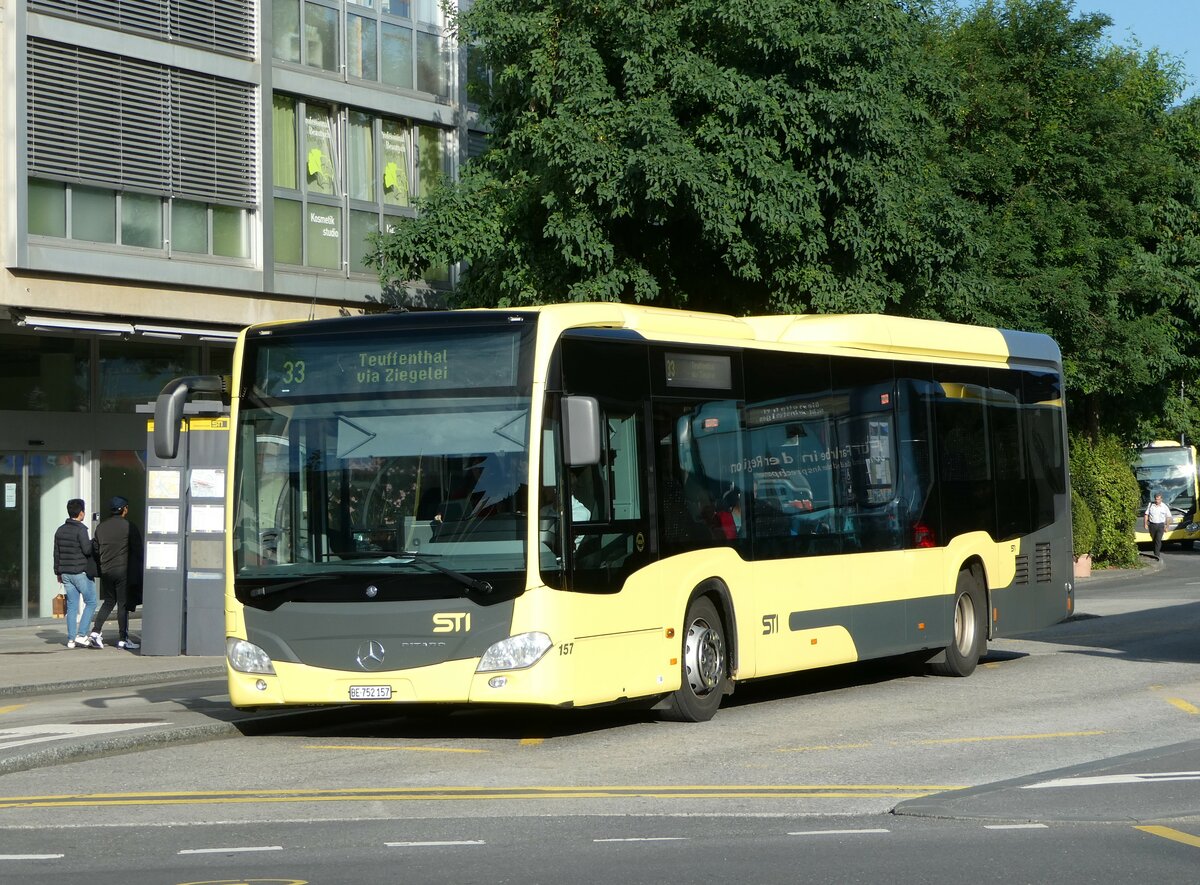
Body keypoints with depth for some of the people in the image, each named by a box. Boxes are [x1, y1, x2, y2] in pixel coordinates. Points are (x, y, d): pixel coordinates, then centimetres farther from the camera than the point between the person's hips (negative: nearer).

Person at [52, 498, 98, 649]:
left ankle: (71, 639, 7)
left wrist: (58, 572, 21)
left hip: (66, 573, 7)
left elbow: (56, 553, 13)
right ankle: (81, 635, -7)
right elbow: (87, 549, -19)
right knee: (91, 602, 2)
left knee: (72, 605, 9)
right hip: (81, 572, -7)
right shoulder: (80, 530, -13)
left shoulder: (60, 530, 9)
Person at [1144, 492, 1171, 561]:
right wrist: (1146, 524, 0)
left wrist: (1166, 527, -1)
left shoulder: (1165, 507, -1)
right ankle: (1156, 553, 26)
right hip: (1152, 525, 2)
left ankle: (1157, 554, -18)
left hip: (1160, 525, -2)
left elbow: (1168, 517, 3)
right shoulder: (1151, 506, 3)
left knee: (1158, 540, -14)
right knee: (1154, 540, 11)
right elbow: (1146, 515, 6)